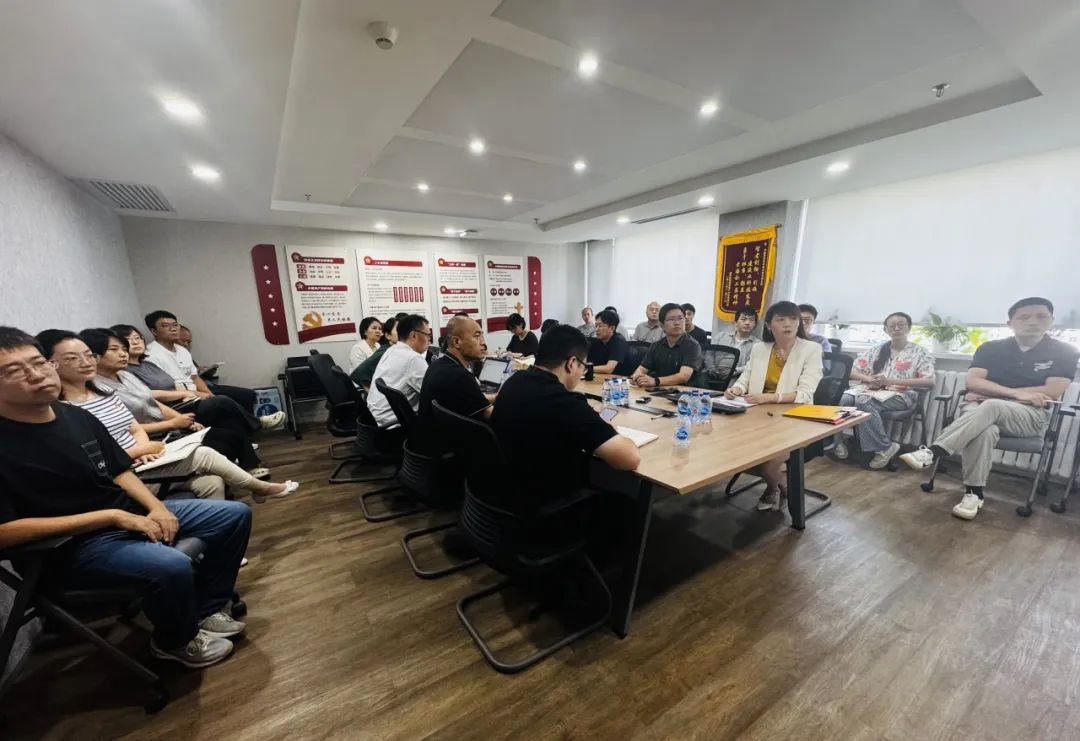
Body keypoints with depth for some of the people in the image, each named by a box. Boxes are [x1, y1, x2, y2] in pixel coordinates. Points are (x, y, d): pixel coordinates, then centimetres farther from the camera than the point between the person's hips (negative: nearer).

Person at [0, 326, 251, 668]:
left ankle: (205, 610, 16)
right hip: (72, 546, -7)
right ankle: (176, 641, 2)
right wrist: (111, 516, -21)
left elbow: (119, 472, 9)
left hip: (131, 514, 7)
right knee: (172, 566, -33)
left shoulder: (77, 416, 2)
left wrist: (155, 507, -6)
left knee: (235, 515, 4)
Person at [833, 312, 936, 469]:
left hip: (900, 395, -3)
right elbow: (852, 372, 12)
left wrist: (891, 381, -15)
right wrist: (869, 379, -11)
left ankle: (884, 447, -22)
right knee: (846, 398, -33)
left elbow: (929, 382, -5)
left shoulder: (920, 353, 8)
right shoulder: (876, 350, 17)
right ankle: (840, 440, -20)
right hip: (871, 390, 3)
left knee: (863, 401, -36)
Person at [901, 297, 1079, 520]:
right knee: (985, 430, -36)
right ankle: (974, 493, -31)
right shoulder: (990, 348, 8)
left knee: (991, 406, -37)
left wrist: (990, 392, -9)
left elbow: (1053, 393, -5)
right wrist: (1016, 393, -14)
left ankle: (931, 453, -44)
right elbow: (972, 382, -3)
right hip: (980, 409, 1)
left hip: (1030, 415, -1)